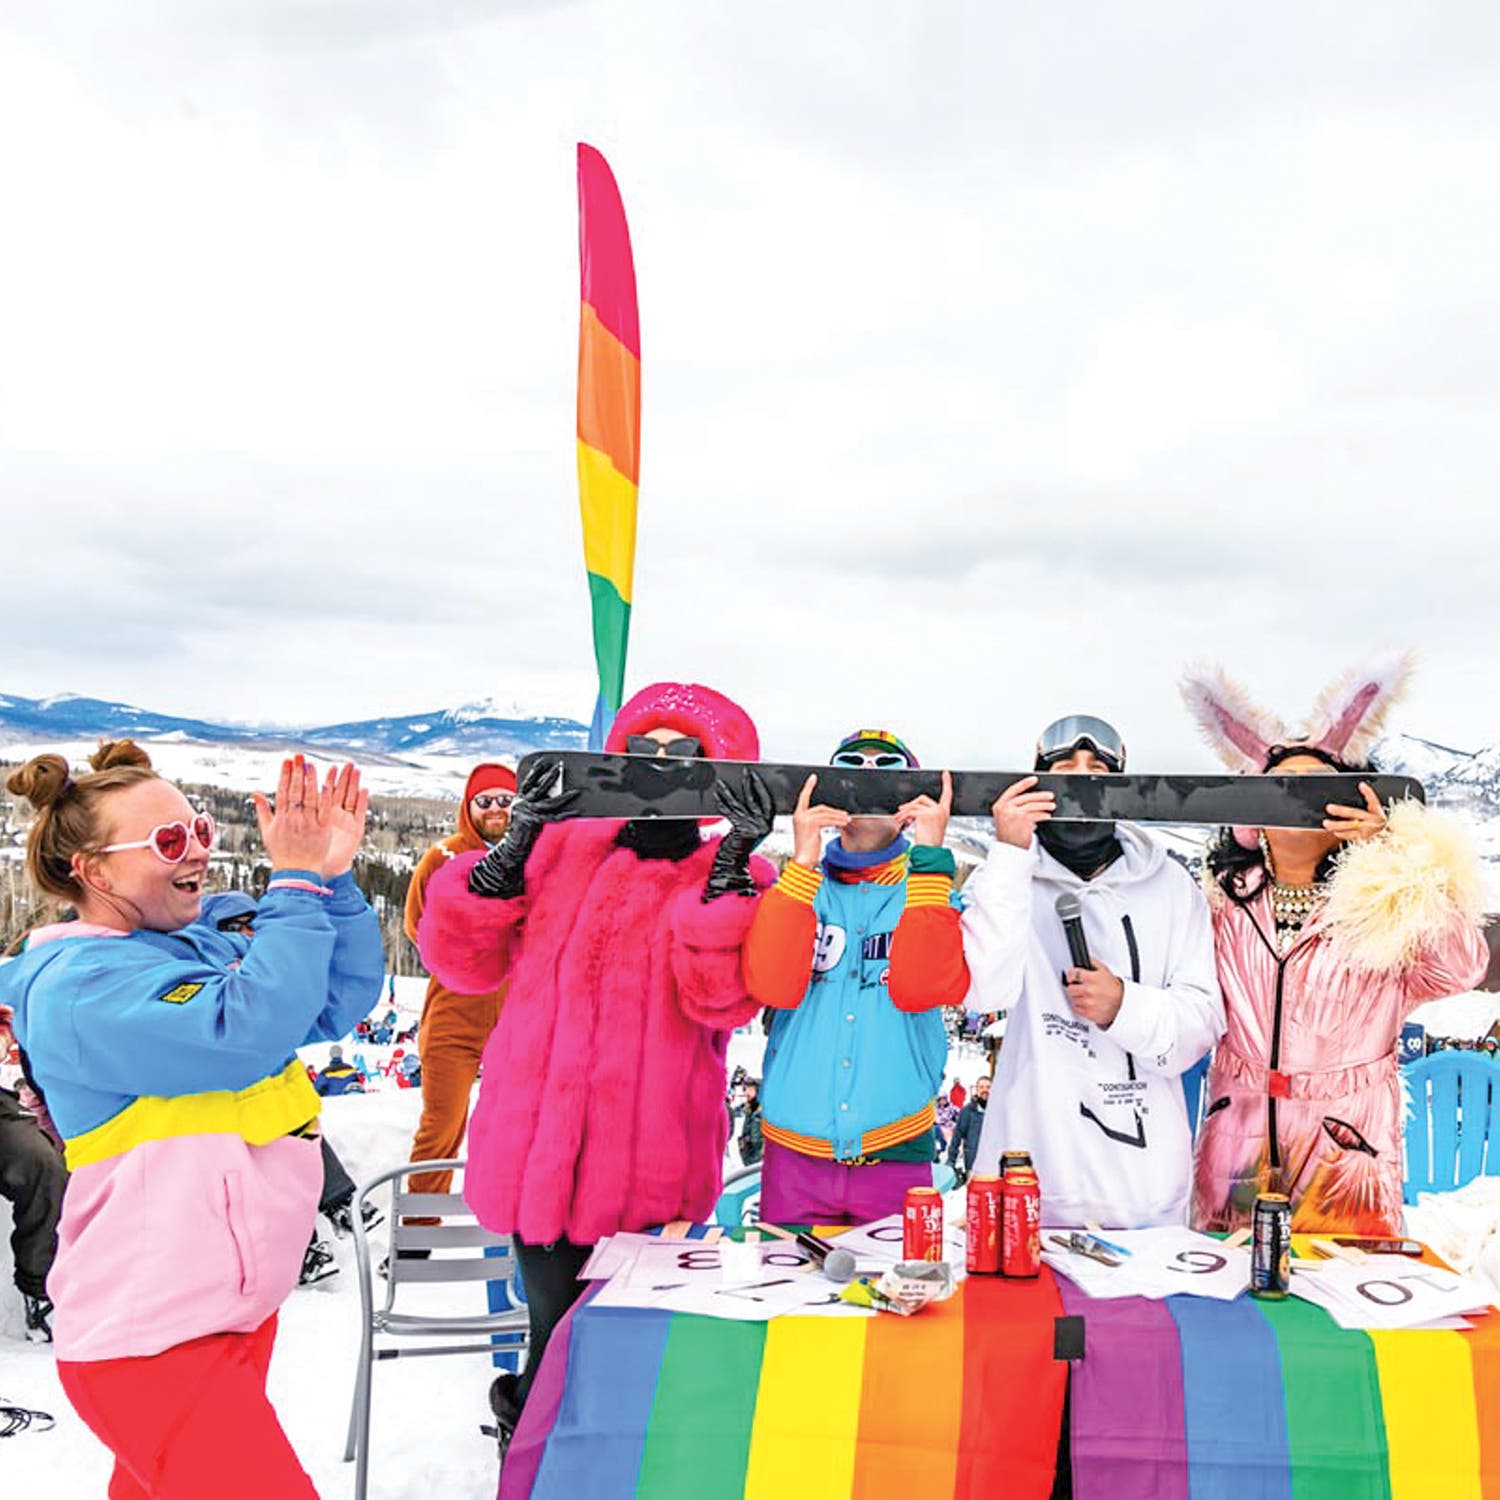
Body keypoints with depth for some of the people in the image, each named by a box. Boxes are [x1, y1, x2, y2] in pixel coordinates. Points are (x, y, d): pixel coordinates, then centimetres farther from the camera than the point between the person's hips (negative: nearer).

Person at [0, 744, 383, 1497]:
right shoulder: (79, 988, -18)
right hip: (157, 1341, -9)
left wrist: (335, 878, -9)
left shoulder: (201, 946, 7)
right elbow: (245, 1032, -31)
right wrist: (295, 883, -25)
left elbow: (342, 999, 4)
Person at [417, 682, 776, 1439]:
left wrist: (733, 857, -20)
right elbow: (462, 959, 3)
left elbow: (721, 997, -15)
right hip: (536, 1156, 2)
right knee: (560, 1330, 6)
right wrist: (518, 840, -7)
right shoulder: (562, 847, 10)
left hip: (647, 1177, -1)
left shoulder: (734, 879, 2)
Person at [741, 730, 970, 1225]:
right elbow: (773, 985, -14)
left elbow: (920, 988, -16)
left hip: (895, 1152, 0)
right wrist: (802, 864, -17)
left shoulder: (930, 893, 4)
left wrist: (927, 860, -16)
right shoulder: (799, 888, 5)